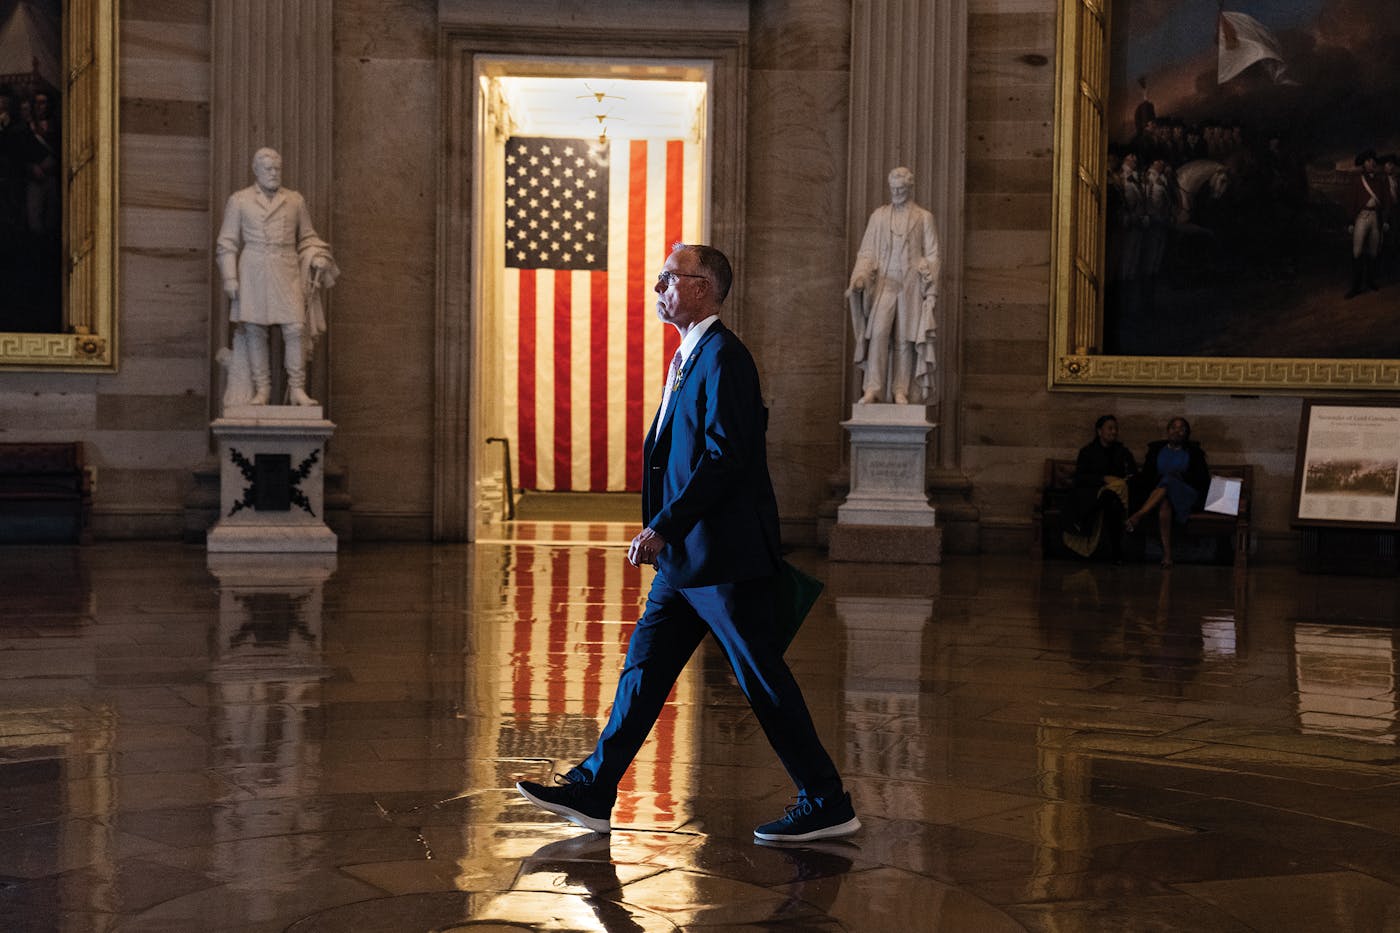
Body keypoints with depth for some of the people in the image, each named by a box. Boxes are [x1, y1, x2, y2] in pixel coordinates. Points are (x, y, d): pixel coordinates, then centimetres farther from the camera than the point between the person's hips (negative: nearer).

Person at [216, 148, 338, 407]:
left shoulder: (295, 200, 11)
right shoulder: (239, 200, 5)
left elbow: (307, 238, 18)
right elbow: (227, 243, 5)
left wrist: (317, 258, 0)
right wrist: (229, 277, -4)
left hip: (286, 273, 1)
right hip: (253, 273, -1)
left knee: (296, 328, -10)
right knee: (255, 330, -3)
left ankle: (297, 390, -4)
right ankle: (261, 390, 4)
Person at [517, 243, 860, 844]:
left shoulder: (724, 357, -14)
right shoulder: (691, 357, 17)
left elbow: (724, 456, -21)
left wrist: (663, 527, -21)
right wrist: (664, 531, 19)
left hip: (723, 555, -10)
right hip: (686, 557, 10)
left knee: (763, 681, -3)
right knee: (645, 664, 11)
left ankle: (828, 806, 6)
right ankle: (592, 792, 17)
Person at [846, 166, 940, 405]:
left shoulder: (924, 217, 9)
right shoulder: (879, 216, 12)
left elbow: (932, 254, 7)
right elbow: (867, 251, 8)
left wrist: (928, 275, -8)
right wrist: (860, 276, -8)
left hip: (911, 284, 0)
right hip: (884, 282, 0)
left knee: (905, 337, -2)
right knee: (878, 331, -15)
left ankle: (900, 390, 2)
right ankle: (872, 387, -18)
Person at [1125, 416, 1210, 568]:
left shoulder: (1193, 452, 15)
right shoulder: (1156, 449, 21)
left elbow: (1204, 480, 7)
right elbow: (1146, 476, 13)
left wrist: (1183, 476, -10)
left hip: (1186, 496, -1)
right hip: (1159, 493, 1)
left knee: (1168, 482, -34)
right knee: (1165, 503, -37)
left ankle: (1137, 517, -50)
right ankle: (1166, 553, -50)